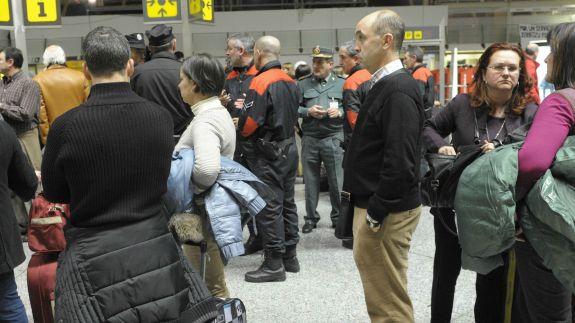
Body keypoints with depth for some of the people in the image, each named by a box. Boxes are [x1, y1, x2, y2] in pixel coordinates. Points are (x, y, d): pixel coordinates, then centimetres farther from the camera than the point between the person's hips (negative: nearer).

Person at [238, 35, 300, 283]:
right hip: (289, 148, 9)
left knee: (269, 207, -2)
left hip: (267, 153, -8)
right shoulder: (289, 81, 9)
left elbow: (249, 123, -20)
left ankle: (274, 264, 5)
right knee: (287, 202, 15)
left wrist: (240, 129, 0)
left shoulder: (261, 81, -17)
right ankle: (289, 256, 26)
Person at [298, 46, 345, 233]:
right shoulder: (303, 84, 10)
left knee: (336, 181, 2)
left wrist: (340, 112, -12)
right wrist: (308, 111, -10)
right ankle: (311, 218, 21)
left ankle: (338, 216, 18)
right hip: (309, 139, 2)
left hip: (333, 138, -1)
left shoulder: (341, 84, 7)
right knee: (310, 180, 8)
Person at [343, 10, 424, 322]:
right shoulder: (385, 84, 13)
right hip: (374, 203, 10)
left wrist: (376, 212, -20)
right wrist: (369, 205, 15)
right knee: (381, 296, 21)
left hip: (386, 211, -10)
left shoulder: (398, 89, -19)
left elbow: (400, 161, -25)